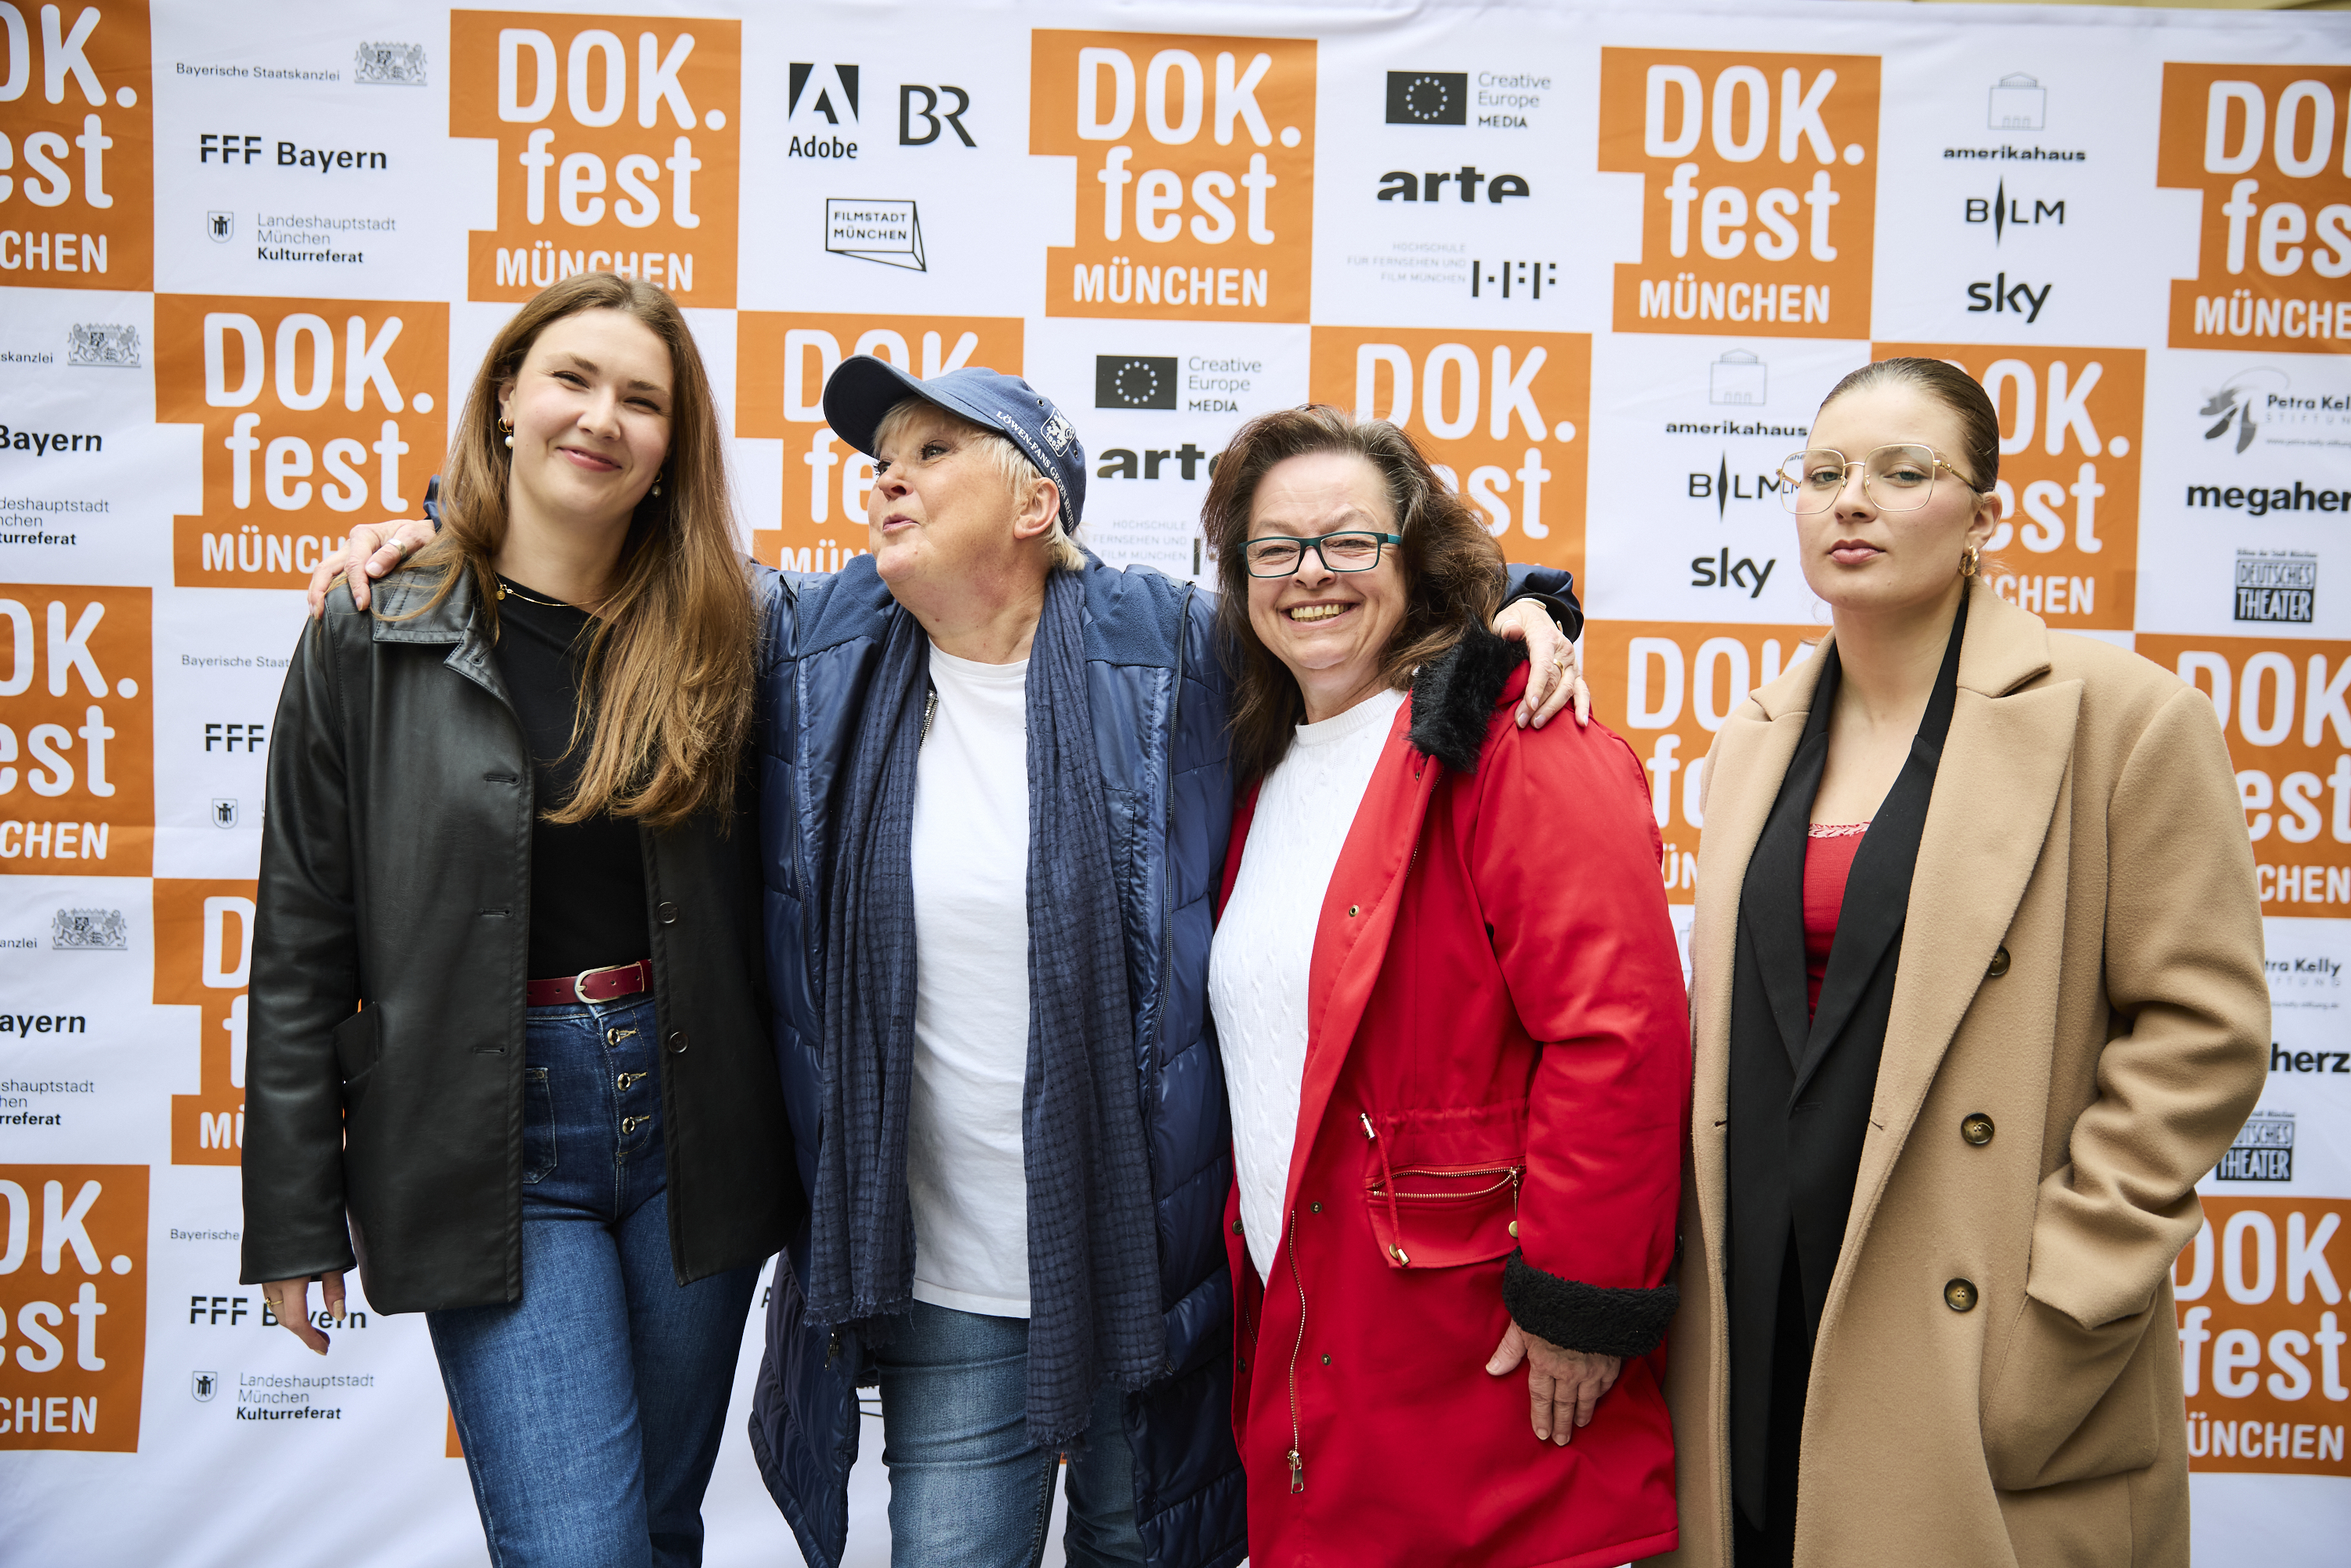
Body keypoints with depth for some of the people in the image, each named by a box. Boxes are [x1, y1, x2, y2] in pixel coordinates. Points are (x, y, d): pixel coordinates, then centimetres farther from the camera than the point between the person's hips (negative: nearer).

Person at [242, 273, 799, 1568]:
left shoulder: (710, 636, 2)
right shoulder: (372, 638, -4)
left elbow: (762, 904, 7)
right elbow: (302, 946, -1)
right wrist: (296, 1220, 0)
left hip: (691, 1123, 3)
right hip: (487, 1141, -2)